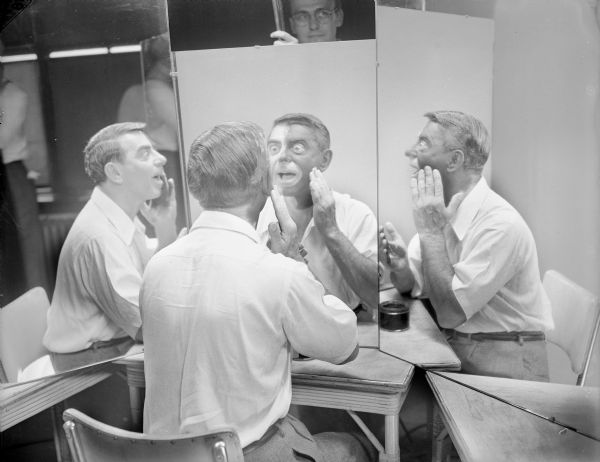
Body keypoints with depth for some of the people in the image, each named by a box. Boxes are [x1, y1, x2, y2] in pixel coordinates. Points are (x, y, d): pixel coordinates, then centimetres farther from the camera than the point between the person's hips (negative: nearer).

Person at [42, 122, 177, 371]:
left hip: (121, 340, 8)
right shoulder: (100, 237, -26)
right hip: (94, 359, -8)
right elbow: (148, 327, -24)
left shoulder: (123, 215, 1)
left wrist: (166, 225, -8)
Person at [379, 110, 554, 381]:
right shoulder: (440, 211, 2)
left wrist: (431, 231, -22)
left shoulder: (500, 223, -23)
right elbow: (411, 286, 5)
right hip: (452, 347, 6)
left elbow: (450, 312, -24)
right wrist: (399, 267, -18)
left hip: (501, 364, -6)